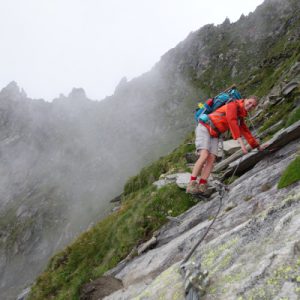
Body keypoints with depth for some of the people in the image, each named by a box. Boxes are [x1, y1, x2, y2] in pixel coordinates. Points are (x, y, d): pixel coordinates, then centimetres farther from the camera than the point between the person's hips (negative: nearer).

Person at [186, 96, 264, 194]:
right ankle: (191, 185, -25)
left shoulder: (240, 117, 18)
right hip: (204, 128, -8)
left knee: (211, 159, -12)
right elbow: (232, 122, -24)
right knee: (204, 156, -24)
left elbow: (246, 132, 26)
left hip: (214, 135, 8)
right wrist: (241, 142, -31)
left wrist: (257, 146, 29)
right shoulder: (233, 105, -10)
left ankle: (201, 187, -21)